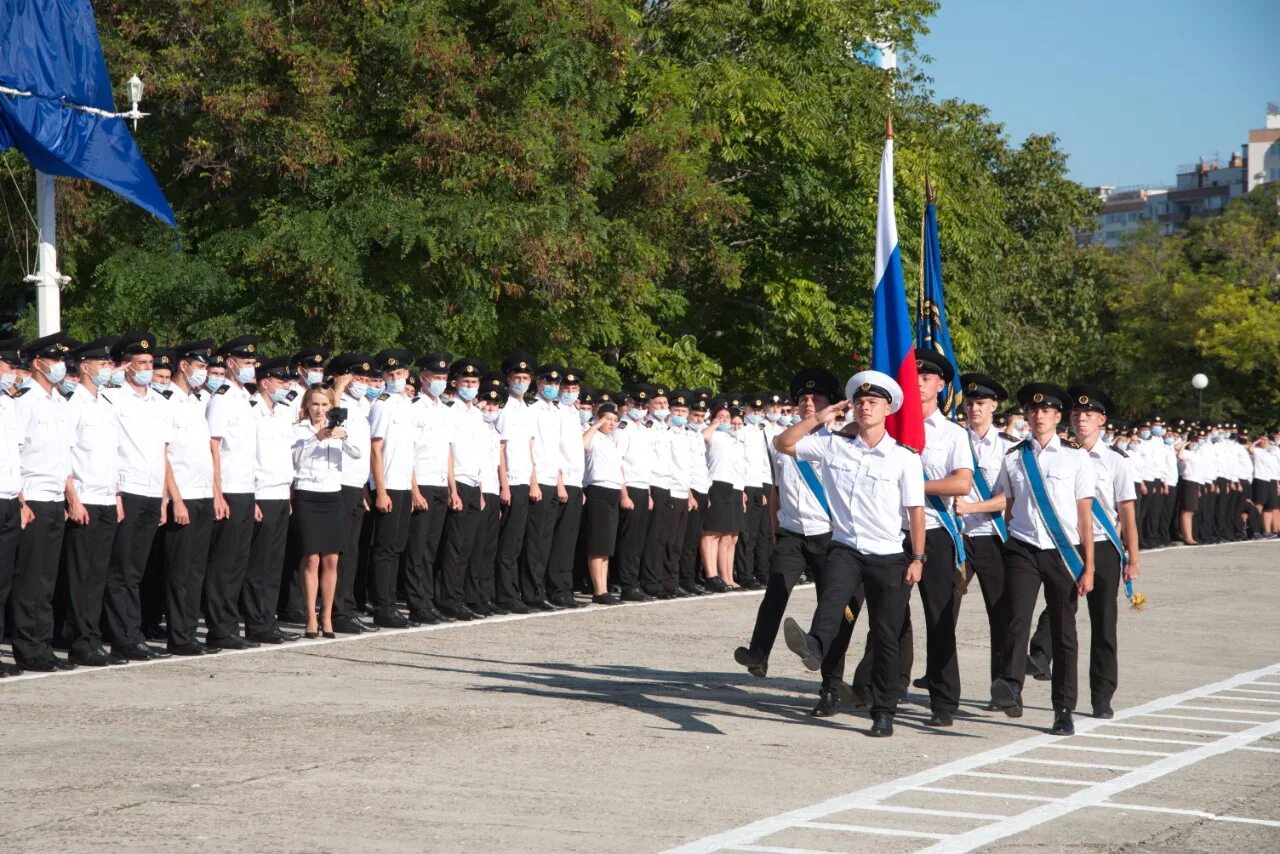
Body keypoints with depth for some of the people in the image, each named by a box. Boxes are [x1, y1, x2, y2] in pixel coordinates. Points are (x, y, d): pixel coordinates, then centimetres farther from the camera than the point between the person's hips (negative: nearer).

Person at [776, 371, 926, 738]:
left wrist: (918, 559, -6)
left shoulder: (905, 457, -4)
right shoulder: (833, 444, 1)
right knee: (832, 597, -32)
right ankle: (813, 646, -59)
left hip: (888, 557, -1)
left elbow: (915, 511, -3)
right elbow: (783, 444, 6)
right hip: (845, 548, 1)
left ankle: (884, 713, 12)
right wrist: (819, 418, -2)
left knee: (886, 637, 5)